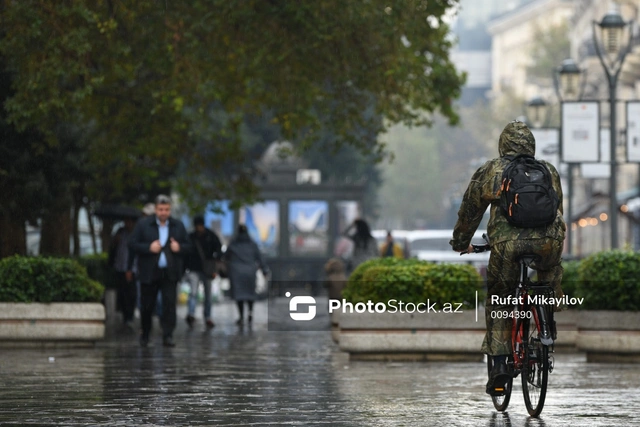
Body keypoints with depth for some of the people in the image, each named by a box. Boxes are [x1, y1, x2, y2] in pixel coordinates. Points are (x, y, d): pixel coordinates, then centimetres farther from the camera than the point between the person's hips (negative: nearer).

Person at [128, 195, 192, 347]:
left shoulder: (178, 226, 9)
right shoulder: (143, 224, 1)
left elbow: (188, 246, 11)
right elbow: (132, 244, -3)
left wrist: (179, 247, -11)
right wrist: (149, 248, -18)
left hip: (170, 273, 1)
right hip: (149, 272, -1)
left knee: (170, 303, -11)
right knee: (147, 306, 6)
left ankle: (168, 336, -11)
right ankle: (145, 334, 26)